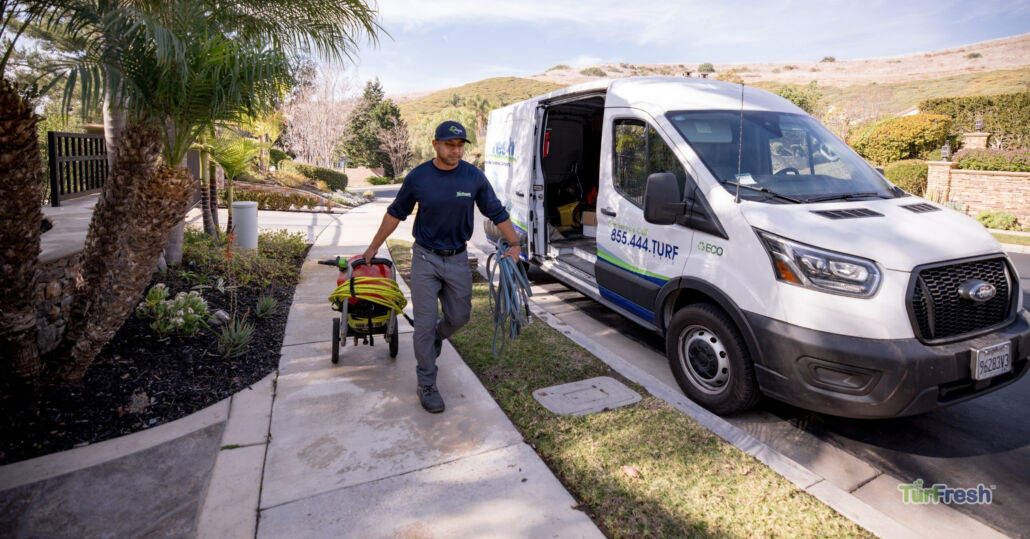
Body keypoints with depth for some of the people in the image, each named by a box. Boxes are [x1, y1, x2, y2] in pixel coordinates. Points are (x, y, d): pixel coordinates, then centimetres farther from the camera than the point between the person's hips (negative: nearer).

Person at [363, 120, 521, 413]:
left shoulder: (474, 177, -7)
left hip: (458, 259, 2)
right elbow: (396, 213, 5)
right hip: (425, 258, -2)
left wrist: (515, 244, -1)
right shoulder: (418, 177, -8)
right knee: (425, 323, -1)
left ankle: (434, 339, 47)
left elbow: (496, 212, 4)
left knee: (459, 317, 13)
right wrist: (373, 247, 11)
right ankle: (427, 385, 14)